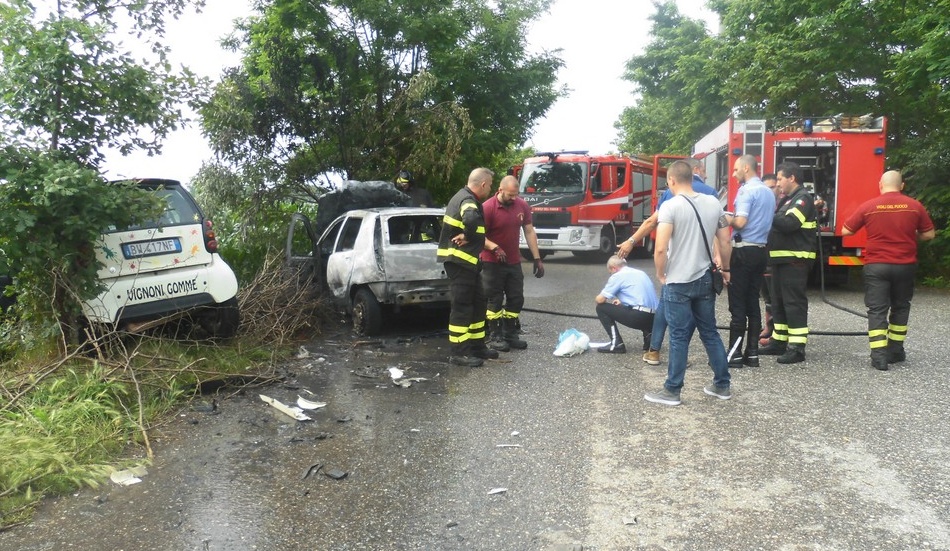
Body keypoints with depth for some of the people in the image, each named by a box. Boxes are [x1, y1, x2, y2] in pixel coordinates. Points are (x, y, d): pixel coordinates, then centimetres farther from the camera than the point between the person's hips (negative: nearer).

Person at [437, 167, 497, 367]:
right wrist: (467, 236, -26)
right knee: (462, 307, -5)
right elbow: (471, 219, -41)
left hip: (467, 262, 11)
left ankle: (477, 346, 25)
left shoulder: (465, 197, 15)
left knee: (478, 303, 16)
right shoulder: (467, 200, -18)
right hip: (459, 261, -11)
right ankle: (458, 353, 2)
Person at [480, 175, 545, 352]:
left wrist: (537, 259, 2)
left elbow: (529, 232, 4)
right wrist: (494, 248, -31)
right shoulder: (488, 208, -16)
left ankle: (510, 334, 20)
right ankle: (494, 336, 11)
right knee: (495, 300, 1)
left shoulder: (522, 206, -1)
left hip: (514, 262, 5)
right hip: (493, 263, -5)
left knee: (516, 299, 9)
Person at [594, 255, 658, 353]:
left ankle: (617, 344, 0)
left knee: (601, 308, 6)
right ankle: (649, 335, 13)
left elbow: (600, 300, 0)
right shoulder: (641, 272, 23)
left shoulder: (617, 276, 1)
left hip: (639, 316, -8)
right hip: (654, 319, 8)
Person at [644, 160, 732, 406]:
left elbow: (660, 249, -21)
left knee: (679, 338, 1)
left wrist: (661, 274, -5)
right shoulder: (713, 203, 4)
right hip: (705, 279, 6)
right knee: (710, 333, 16)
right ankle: (722, 385, 24)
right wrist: (725, 269, 24)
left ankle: (672, 391, 11)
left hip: (678, 283, -5)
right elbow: (725, 243, 10)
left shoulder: (670, 206, -14)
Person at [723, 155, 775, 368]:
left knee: (738, 304, -4)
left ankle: (734, 353, -1)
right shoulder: (769, 192, 15)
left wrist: (726, 218, -1)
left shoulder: (746, 190, -11)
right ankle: (752, 353, 12)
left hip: (743, 251, -8)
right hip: (761, 251, 8)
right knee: (753, 303, 10)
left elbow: (740, 222, -20)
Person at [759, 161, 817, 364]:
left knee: (794, 302, -9)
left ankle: (797, 347, -7)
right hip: (781, 259, 10)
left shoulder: (803, 198, -10)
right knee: (778, 302, 14)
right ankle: (779, 341, 22)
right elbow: (779, 223, 17)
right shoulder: (788, 199, 20)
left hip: (795, 260, -10)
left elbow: (788, 223, -23)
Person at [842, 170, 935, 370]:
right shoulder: (915, 206, -1)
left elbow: (846, 231, 0)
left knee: (877, 310, 1)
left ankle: (879, 356, -7)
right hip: (905, 265, 2)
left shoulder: (868, 206, -6)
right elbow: (929, 234, 4)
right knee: (900, 307, 18)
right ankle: (895, 351, 26)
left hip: (876, 266, -2)